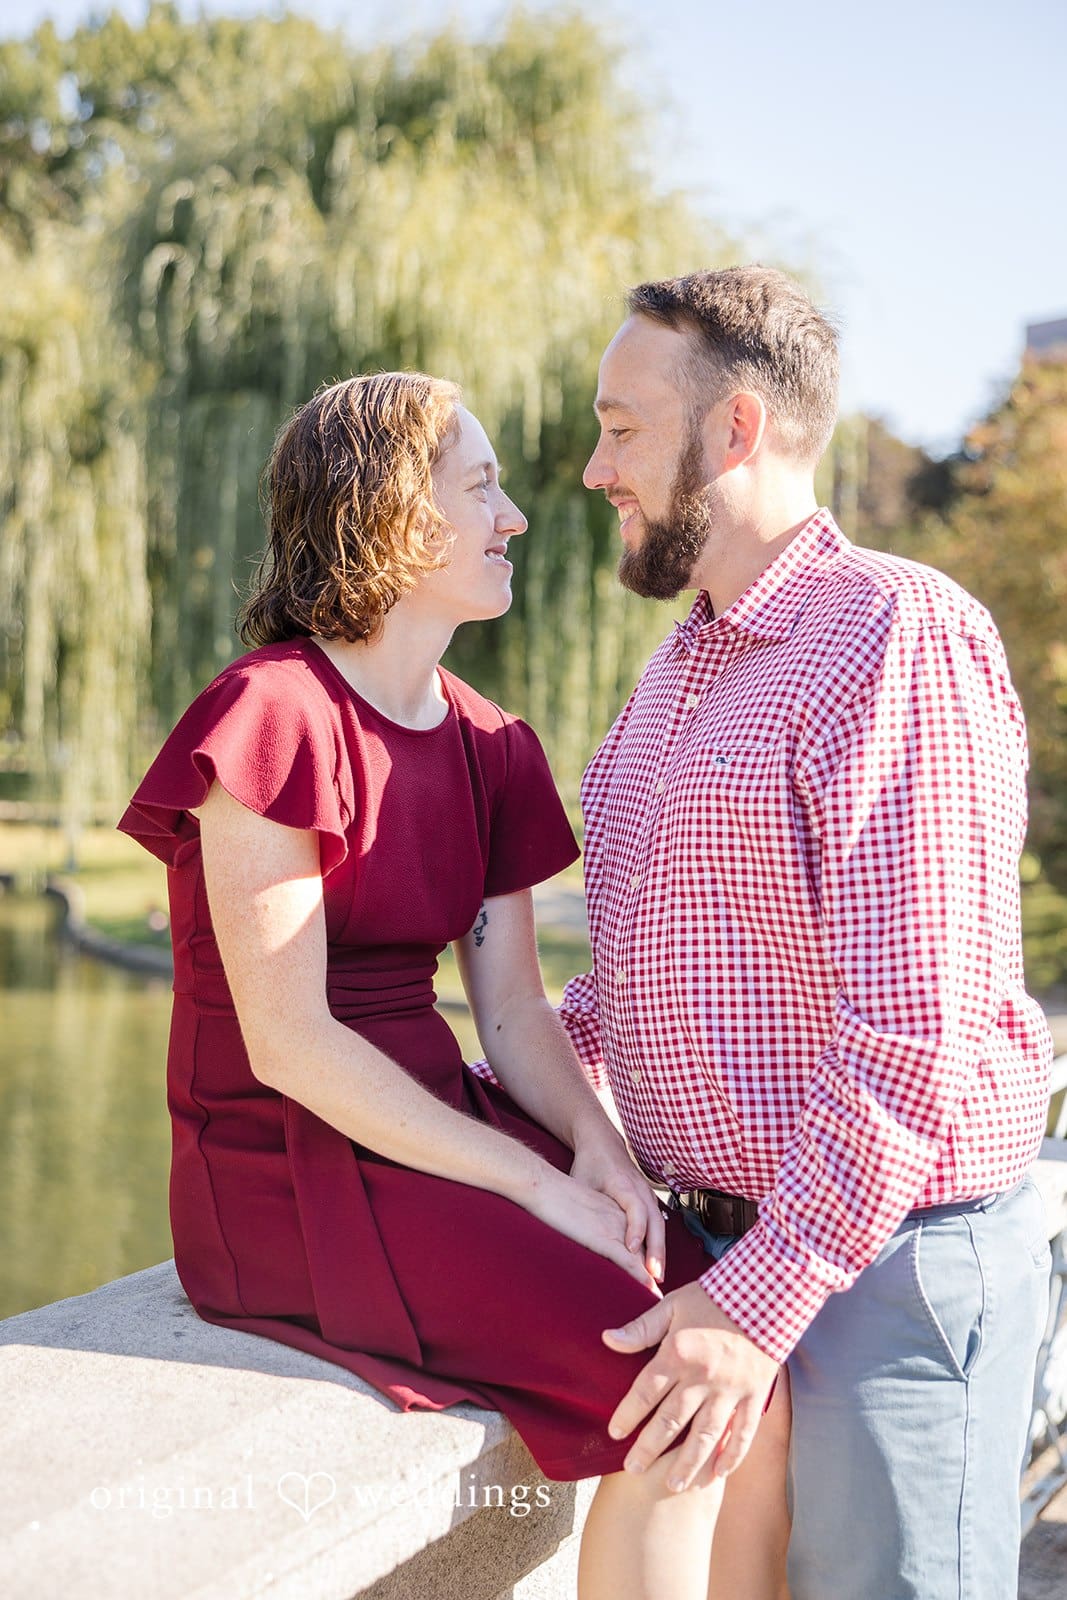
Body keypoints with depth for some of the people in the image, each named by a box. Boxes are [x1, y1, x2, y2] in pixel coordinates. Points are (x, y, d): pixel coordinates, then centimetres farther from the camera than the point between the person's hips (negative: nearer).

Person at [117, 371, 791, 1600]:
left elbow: (512, 1009, 7)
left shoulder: (491, 749, 9)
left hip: (443, 1130, 7)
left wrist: (598, 1146, -13)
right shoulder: (270, 716, -15)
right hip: (294, 1174, -7)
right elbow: (288, 1044, -19)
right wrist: (542, 1188, -18)